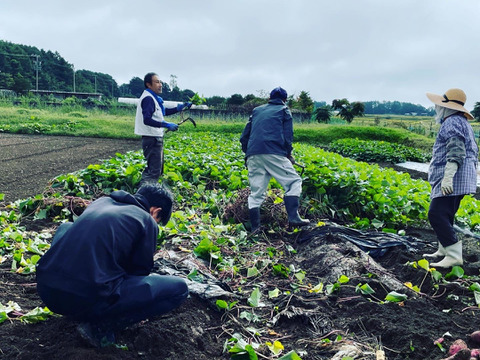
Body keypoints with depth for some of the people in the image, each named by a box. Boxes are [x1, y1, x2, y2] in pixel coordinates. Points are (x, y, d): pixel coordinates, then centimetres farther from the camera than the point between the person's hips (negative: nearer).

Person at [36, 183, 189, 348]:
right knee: (179, 288, 1)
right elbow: (140, 269, 10)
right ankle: (100, 327, -3)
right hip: (88, 301, -7)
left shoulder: (101, 201, 22)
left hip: (46, 291, 8)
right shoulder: (147, 222, 3)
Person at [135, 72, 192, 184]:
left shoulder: (153, 98, 17)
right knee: (154, 171, -12)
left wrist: (179, 108, 17)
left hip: (156, 138, 11)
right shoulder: (148, 98, -16)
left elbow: (163, 112, 29)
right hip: (152, 138, -11)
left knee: (157, 168, 18)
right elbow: (147, 120, -27)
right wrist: (166, 125, -30)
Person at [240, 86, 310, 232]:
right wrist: (289, 154, 16)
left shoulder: (257, 110, 27)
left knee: (256, 193, 8)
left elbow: (244, 136, 22)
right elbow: (288, 135, 4)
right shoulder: (284, 110, 16)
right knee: (294, 182, 4)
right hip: (273, 154, -4)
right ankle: (293, 217, -11)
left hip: (253, 155, 5)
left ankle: (255, 229, 5)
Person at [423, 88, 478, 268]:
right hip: (457, 181, 11)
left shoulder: (452, 122, -11)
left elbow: (456, 152, -23)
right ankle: (444, 250, 26)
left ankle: (454, 255, -17)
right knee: (444, 215, 17)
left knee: (437, 214, -16)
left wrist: (448, 177, -31)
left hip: (452, 180, -11)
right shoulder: (462, 122, 23)